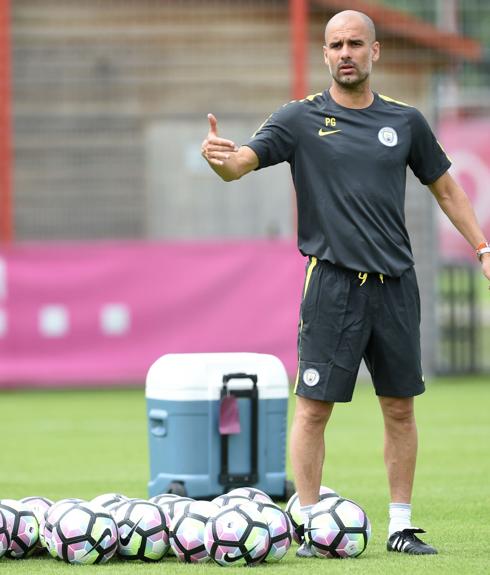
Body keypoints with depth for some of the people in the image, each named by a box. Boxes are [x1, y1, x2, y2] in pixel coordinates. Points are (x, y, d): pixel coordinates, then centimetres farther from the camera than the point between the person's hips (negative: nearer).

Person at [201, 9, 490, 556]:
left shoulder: (405, 121, 9)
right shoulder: (301, 119, 1)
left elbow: (445, 188, 20)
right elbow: (241, 163, -11)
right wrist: (219, 156, -34)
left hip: (395, 285, 3)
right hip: (332, 282, -3)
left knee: (400, 408, 7)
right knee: (313, 408, -5)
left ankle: (401, 525, 16)